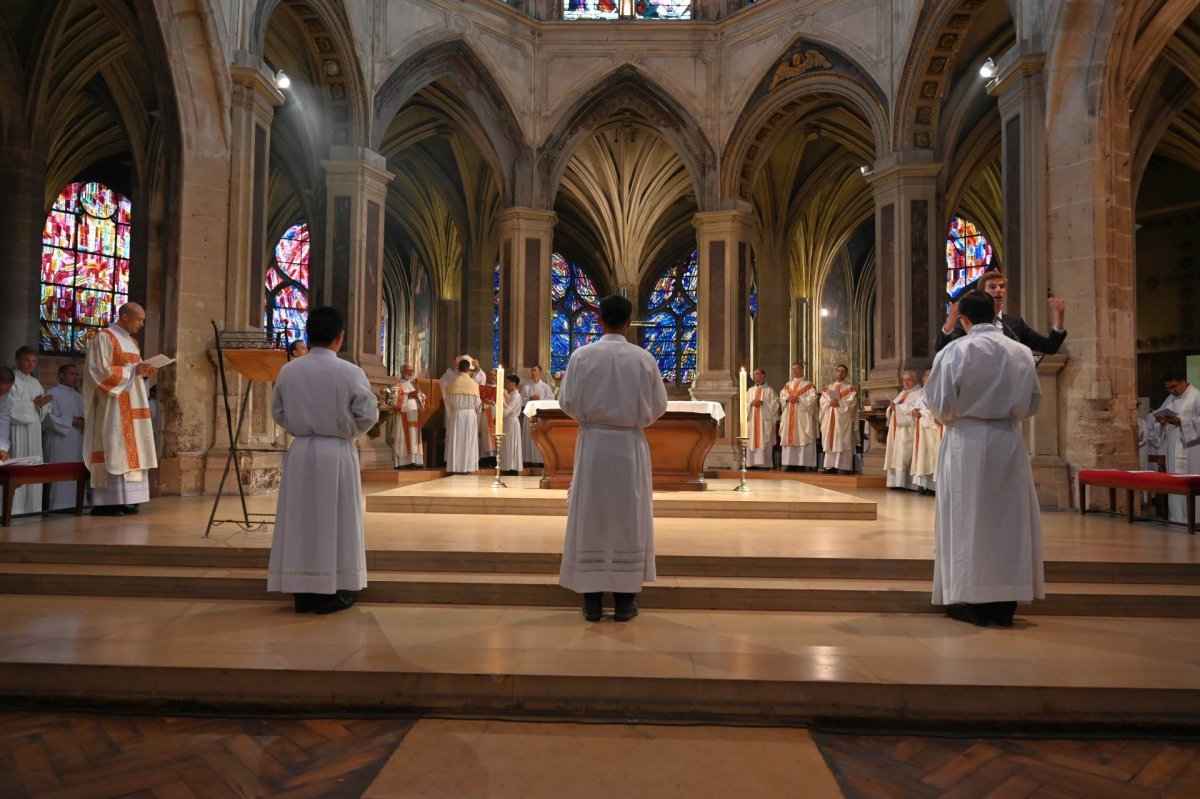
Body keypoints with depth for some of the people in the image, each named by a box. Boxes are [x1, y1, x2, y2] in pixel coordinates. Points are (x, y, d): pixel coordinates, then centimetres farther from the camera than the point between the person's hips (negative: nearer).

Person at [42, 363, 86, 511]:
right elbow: (48, 417, -12)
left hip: (78, 442, 7)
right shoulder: (52, 393, -2)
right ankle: (59, 506, -6)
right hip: (59, 442, -7)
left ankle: (74, 503, 8)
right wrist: (71, 421, -16)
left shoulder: (79, 396, 19)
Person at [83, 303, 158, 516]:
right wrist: (133, 369, -18)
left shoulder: (132, 341, 19)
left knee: (130, 451, 5)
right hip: (113, 406, -9)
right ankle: (104, 502, -8)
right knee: (112, 451, -10)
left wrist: (144, 371, 3)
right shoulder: (103, 338, -7)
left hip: (132, 406, 9)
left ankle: (125, 499, 7)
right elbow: (100, 371, -15)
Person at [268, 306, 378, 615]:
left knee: (301, 520, 11)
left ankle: (302, 592, 19)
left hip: (301, 451, 3)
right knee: (335, 521, 7)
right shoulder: (350, 372, -12)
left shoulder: (288, 371, -1)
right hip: (337, 454, -3)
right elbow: (368, 415, -9)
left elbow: (278, 413, 7)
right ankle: (331, 593, 14)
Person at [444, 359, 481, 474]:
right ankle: (467, 466, 6)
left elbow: (448, 402, -3)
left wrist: (450, 415, 13)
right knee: (469, 441, 6)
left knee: (456, 440, 4)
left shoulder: (454, 383, -5)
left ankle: (455, 467, 3)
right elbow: (477, 403, -1)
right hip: (470, 414, 0)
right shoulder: (474, 383, -3)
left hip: (456, 414, 0)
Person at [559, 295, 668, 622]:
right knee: (629, 518, 9)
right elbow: (658, 406, 1)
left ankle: (592, 599, 12)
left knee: (590, 517, 7)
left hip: (593, 443, 0)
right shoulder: (644, 358, -4)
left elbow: (568, 402, -4)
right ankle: (624, 600, 14)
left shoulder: (582, 355, -6)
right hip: (630, 444, 0)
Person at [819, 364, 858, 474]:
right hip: (830, 418, 4)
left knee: (842, 442, -8)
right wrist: (830, 402, -15)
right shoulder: (828, 387, 16)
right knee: (830, 441, 2)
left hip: (843, 418, -4)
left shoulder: (850, 388, 6)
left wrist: (839, 403, -19)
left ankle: (843, 467, -10)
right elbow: (822, 401, 4)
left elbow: (852, 402, -8)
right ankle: (830, 465, 5)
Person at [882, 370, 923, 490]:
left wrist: (898, 407, -14)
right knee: (896, 455, 2)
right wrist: (891, 407, -3)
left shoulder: (920, 393, 0)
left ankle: (907, 483, -12)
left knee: (904, 455, -12)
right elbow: (892, 408, 20)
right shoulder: (902, 393, 23)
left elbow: (915, 408, -16)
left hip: (907, 429, -7)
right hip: (897, 428, 8)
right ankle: (897, 481, 1)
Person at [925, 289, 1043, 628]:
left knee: (968, 520, 4)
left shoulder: (955, 350, -10)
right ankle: (1005, 603, 17)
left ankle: (973, 601, 9)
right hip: (1009, 441, 4)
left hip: (967, 442, -4)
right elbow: (1032, 402, 9)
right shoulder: (1021, 352, 3)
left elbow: (939, 403, -8)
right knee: (1009, 519, 11)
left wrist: (951, 416, 14)